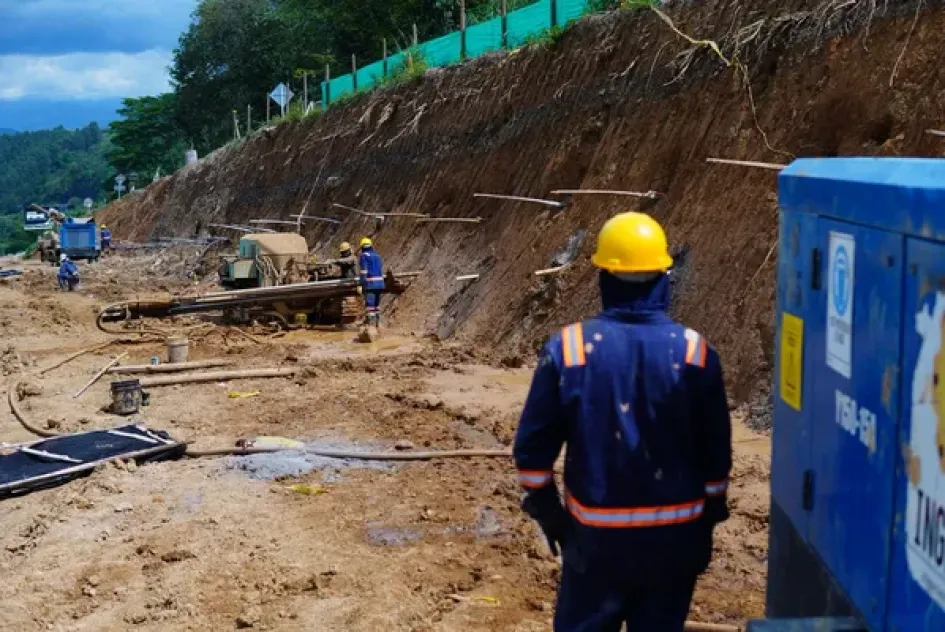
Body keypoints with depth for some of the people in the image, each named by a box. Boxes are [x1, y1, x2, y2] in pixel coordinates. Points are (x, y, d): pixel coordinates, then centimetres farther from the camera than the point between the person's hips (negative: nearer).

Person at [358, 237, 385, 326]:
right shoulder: (377, 255, 17)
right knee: (377, 303, 17)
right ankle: (377, 322, 22)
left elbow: (363, 271, -12)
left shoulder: (363, 256, -5)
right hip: (379, 282, 7)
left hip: (370, 283, -7)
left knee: (370, 303, -7)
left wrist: (362, 284, -13)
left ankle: (371, 323, -12)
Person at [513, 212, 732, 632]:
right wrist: (708, 519, 13)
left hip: (596, 533, -1)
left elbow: (533, 444, -5)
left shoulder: (568, 348, -10)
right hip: (675, 533, 1)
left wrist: (544, 506, 10)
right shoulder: (694, 353, -8)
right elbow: (716, 453, -1)